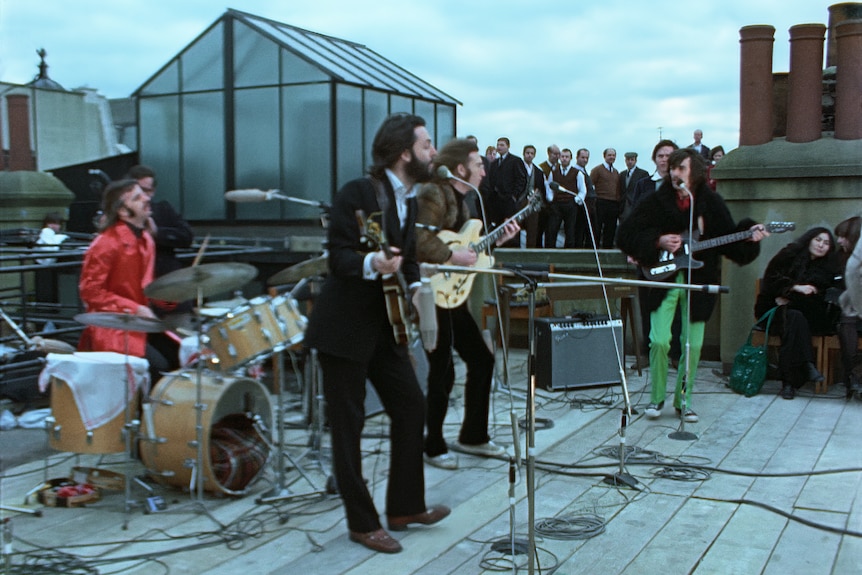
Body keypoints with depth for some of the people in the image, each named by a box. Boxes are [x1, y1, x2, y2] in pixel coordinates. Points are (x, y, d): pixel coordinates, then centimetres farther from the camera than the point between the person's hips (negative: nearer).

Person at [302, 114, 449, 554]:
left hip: (385, 325, 8)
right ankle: (362, 523, 14)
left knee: (412, 407, 10)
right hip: (344, 328, -8)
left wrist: (415, 287, 0)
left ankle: (406, 506, 25)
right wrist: (372, 263, -37)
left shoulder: (408, 200, 9)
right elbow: (338, 257, -19)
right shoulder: (358, 193, -15)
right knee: (348, 426, 0)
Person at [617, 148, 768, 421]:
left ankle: (683, 400, 21)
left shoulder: (711, 203, 1)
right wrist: (658, 242, -15)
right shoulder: (656, 201, -3)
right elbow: (626, 234, -4)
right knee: (659, 341, -10)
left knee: (693, 345, 4)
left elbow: (728, 238, 4)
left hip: (698, 281, 2)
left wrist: (748, 234, -14)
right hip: (664, 279, -1)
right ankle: (656, 398, 11)